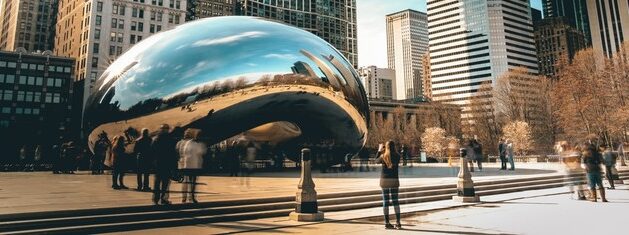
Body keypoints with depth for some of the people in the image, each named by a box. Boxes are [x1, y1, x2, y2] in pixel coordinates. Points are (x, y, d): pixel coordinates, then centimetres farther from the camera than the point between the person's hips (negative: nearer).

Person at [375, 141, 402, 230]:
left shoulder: (383, 156, -5)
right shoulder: (397, 156, -4)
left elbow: (376, 161, 15)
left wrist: (379, 151, 23)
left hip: (384, 180, 0)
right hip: (394, 180, 0)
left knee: (385, 202, 4)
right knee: (395, 201, 8)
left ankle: (387, 223, 6)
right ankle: (398, 223, 3)